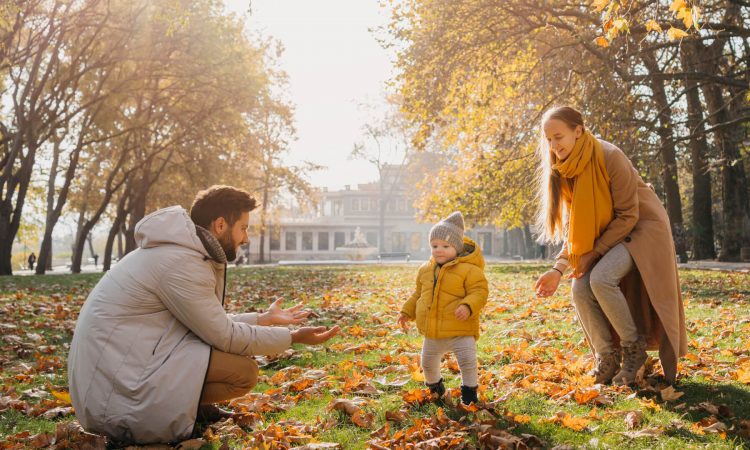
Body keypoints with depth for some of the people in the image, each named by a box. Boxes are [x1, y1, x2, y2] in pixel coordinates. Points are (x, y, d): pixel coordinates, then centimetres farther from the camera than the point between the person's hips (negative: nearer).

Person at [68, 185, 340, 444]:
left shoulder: (182, 250, 9)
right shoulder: (180, 261, -20)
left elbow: (214, 323, 15)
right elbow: (225, 335, -16)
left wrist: (266, 318, 21)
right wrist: (293, 337, -7)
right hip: (118, 392, -10)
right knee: (244, 372, -15)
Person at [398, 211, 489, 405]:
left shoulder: (469, 269, -14)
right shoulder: (426, 270, 6)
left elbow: (479, 292, -20)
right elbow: (418, 294, 18)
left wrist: (468, 306, -37)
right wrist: (407, 311, 14)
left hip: (461, 331, -6)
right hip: (432, 332, 6)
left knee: (468, 362, -14)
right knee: (428, 363, 20)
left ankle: (469, 393, 10)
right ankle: (435, 388, 49)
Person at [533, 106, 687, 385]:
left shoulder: (609, 157, -24)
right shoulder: (564, 170, -4)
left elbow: (628, 216, -20)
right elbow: (573, 226, -1)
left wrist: (594, 252, -22)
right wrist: (559, 268, -14)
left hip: (640, 229, -6)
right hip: (604, 237, 6)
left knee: (601, 279, -28)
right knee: (580, 289, -14)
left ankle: (634, 349, -6)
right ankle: (607, 356, 5)